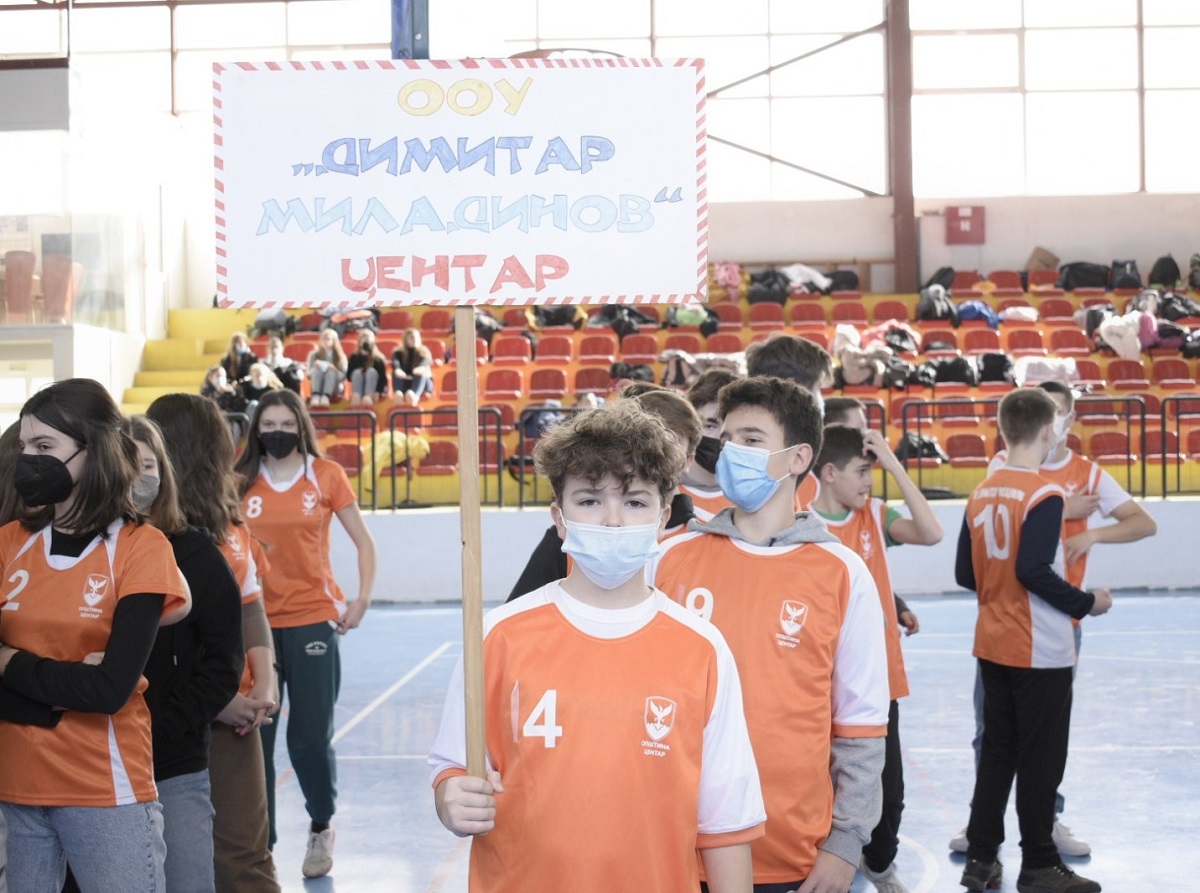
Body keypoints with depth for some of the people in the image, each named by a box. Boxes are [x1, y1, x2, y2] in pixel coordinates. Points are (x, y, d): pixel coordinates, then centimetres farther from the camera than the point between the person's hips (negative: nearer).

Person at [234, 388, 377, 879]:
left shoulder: (326, 474, -1)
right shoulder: (243, 481, 3)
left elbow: (363, 541, 4)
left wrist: (361, 599, -4)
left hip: (312, 620, -1)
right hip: (255, 622, 2)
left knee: (311, 737, 1)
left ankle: (321, 828, 26)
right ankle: (260, 842, 16)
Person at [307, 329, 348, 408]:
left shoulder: (341, 357, 4)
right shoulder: (314, 354, 7)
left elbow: (344, 376, -4)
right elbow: (309, 375, 1)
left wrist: (334, 370, -22)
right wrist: (315, 367, -19)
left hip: (334, 388, -1)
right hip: (317, 387, 1)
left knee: (331, 371, -30)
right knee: (317, 369, -27)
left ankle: (326, 397, -54)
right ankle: (315, 396, -50)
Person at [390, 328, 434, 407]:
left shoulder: (424, 352, 3)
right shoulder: (398, 353, 3)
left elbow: (424, 364, -22)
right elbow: (395, 364, -21)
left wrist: (421, 369, -48)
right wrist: (398, 370, -46)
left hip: (423, 384, -1)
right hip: (404, 385, 1)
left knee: (421, 373, -32)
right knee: (396, 372, -27)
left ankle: (414, 396, -65)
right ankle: (398, 394, -60)